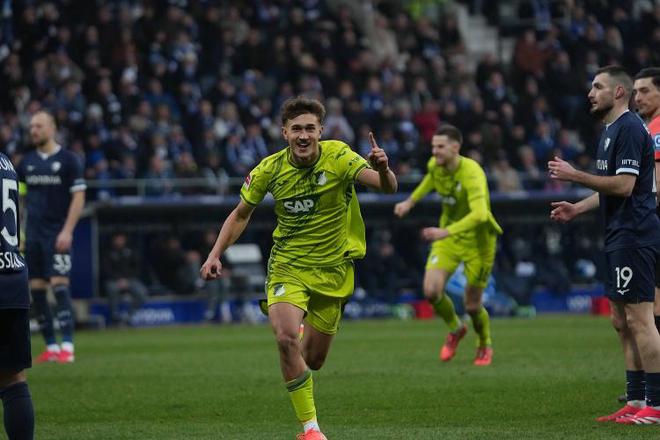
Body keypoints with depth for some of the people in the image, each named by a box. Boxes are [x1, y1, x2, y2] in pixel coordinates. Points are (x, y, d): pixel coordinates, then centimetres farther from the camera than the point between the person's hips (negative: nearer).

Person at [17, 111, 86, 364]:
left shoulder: (68, 160, -2)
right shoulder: (27, 162, 11)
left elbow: (78, 197, -5)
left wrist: (67, 231, -14)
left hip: (57, 234, -5)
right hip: (33, 233, 5)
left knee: (59, 286, -13)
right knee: (36, 290, 3)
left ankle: (67, 347, -14)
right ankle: (51, 347, 9)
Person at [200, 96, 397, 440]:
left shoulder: (338, 157, -14)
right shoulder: (270, 169, -8)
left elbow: (387, 187, -27)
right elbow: (241, 214, 8)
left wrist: (382, 169, -50)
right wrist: (215, 254, -2)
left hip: (332, 270, 0)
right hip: (287, 266, 0)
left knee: (313, 359, 7)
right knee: (286, 337, -26)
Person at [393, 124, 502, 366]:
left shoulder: (472, 173, -29)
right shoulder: (434, 165, -7)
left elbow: (479, 214, -44)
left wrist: (447, 231, -54)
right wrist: (411, 201, 21)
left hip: (478, 240, -5)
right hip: (447, 236, 5)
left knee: (472, 305, -1)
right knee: (431, 291, -14)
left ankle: (485, 346, 32)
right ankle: (455, 329, 17)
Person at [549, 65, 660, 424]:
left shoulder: (629, 129, -14)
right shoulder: (610, 130, 19)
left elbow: (623, 185, -21)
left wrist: (574, 175, -16)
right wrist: (578, 208, 19)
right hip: (620, 236, 11)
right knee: (622, 321, 11)